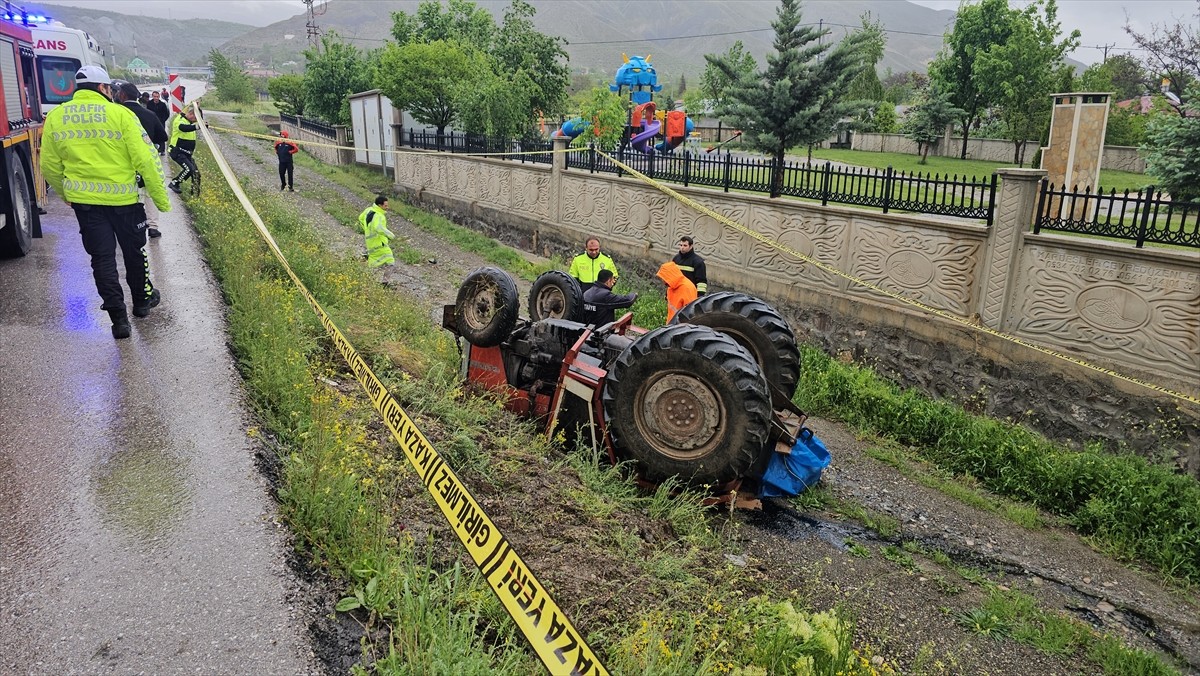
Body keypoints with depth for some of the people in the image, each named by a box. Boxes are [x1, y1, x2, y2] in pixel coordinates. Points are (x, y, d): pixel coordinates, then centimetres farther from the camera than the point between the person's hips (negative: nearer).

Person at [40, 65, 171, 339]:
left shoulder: (55, 117, 3)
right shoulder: (120, 114, -10)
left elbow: (50, 167, 9)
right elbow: (145, 160, -13)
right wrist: (161, 198, -5)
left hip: (83, 201, 3)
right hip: (123, 198, -3)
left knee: (102, 258, 9)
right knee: (134, 252, 17)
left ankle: (119, 317, 9)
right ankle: (142, 299, 35)